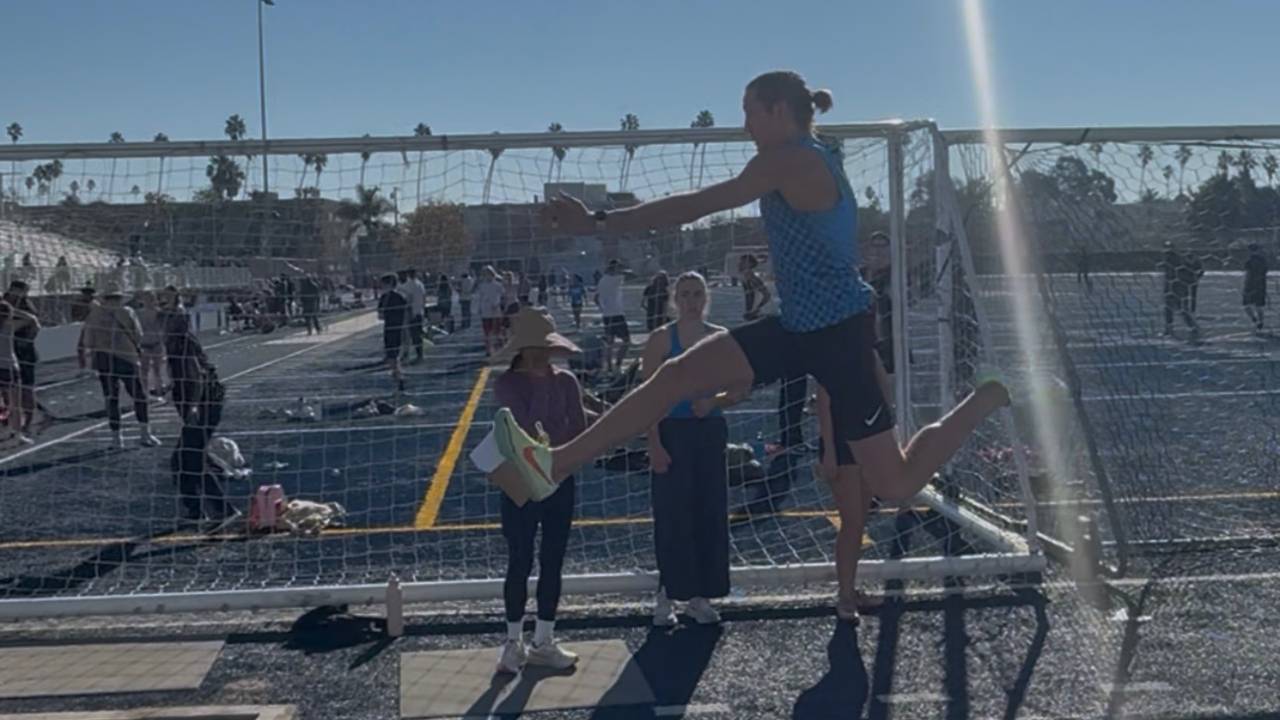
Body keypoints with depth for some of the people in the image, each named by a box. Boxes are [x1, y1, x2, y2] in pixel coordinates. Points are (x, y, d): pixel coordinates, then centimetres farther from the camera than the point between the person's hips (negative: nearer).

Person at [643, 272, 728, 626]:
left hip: (711, 430, 4)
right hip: (674, 432, -4)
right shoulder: (661, 339, -5)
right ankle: (667, 595, 10)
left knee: (711, 514, 7)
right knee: (673, 516, -2)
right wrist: (654, 444, -15)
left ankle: (700, 594, 19)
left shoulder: (720, 338, 7)